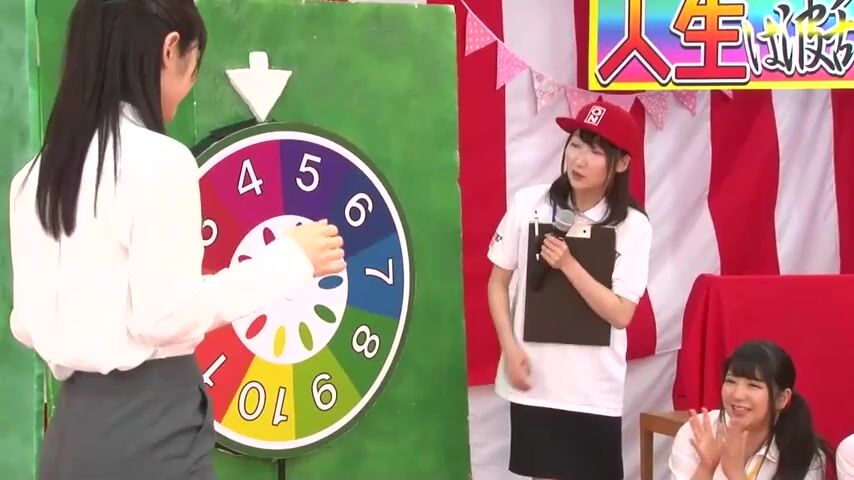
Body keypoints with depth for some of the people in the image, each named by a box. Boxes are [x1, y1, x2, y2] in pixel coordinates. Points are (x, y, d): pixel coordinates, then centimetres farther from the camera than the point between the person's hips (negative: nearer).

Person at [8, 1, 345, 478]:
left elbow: (27, 325, 10)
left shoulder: (33, 177, 7)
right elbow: (166, 317, -16)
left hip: (71, 430, 7)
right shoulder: (160, 159, -14)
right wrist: (288, 259, -9)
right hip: (151, 432, -7)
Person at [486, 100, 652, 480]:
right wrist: (510, 348, -7)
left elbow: (621, 314, -12)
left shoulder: (633, 226, -8)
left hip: (596, 389, -1)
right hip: (534, 378, 1)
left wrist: (568, 264, -20)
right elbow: (498, 282, 3)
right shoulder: (528, 203, -5)